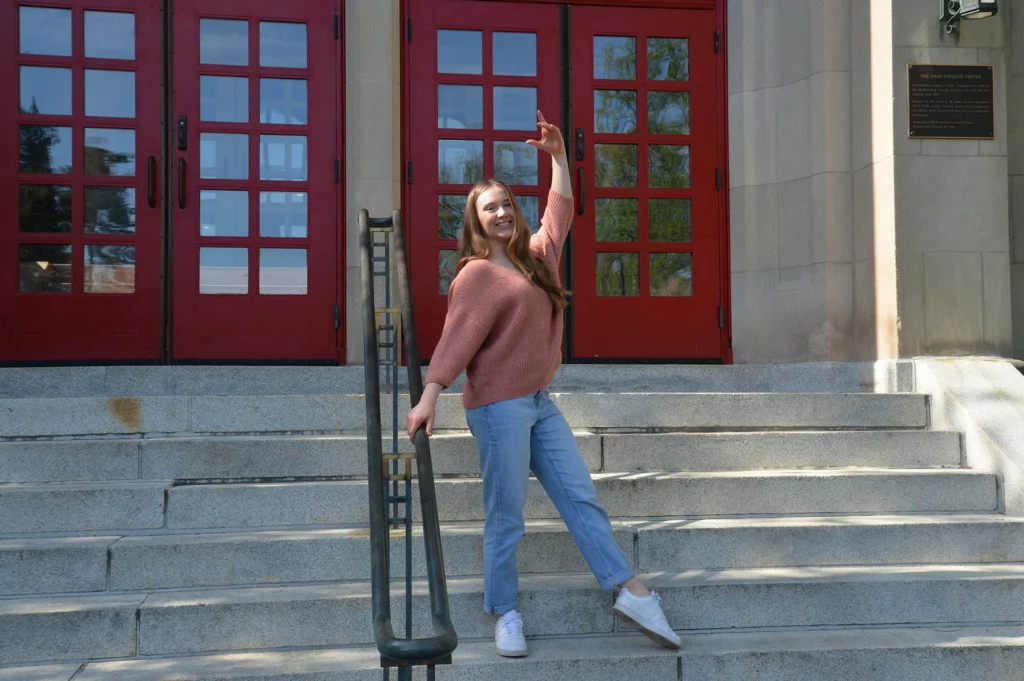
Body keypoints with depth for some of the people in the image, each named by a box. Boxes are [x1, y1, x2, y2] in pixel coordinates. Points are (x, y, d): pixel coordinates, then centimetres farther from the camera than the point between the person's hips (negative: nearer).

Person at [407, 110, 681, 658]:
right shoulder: (478, 273, -6)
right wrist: (428, 397, -22)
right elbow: (457, 337, -14)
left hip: (540, 403, 7)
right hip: (498, 407, -7)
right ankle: (505, 616, 10)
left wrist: (558, 156, 21)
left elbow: (559, 214, 26)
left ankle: (632, 593, 7)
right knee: (505, 518, -1)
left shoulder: (535, 258, 15)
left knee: (581, 498, 5)